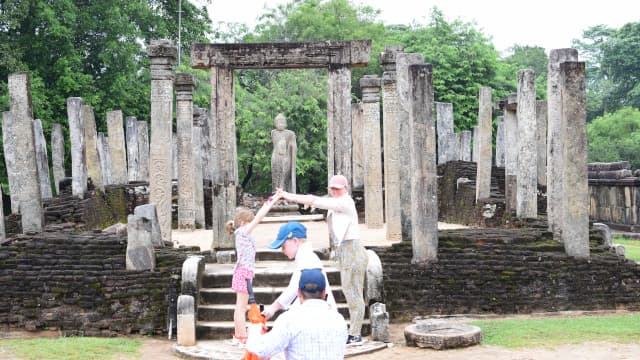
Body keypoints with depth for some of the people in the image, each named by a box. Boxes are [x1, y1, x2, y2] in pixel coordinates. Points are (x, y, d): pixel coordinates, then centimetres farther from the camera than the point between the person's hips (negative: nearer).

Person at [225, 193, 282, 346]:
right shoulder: (243, 232, -12)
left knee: (240, 307, 14)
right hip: (244, 272, -10)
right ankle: (243, 339, -4)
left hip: (242, 272, 10)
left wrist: (269, 202, 11)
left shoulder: (243, 233, 11)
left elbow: (257, 217, 14)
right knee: (242, 307, -7)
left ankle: (238, 336, 20)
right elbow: (259, 218, -17)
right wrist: (272, 202, -15)